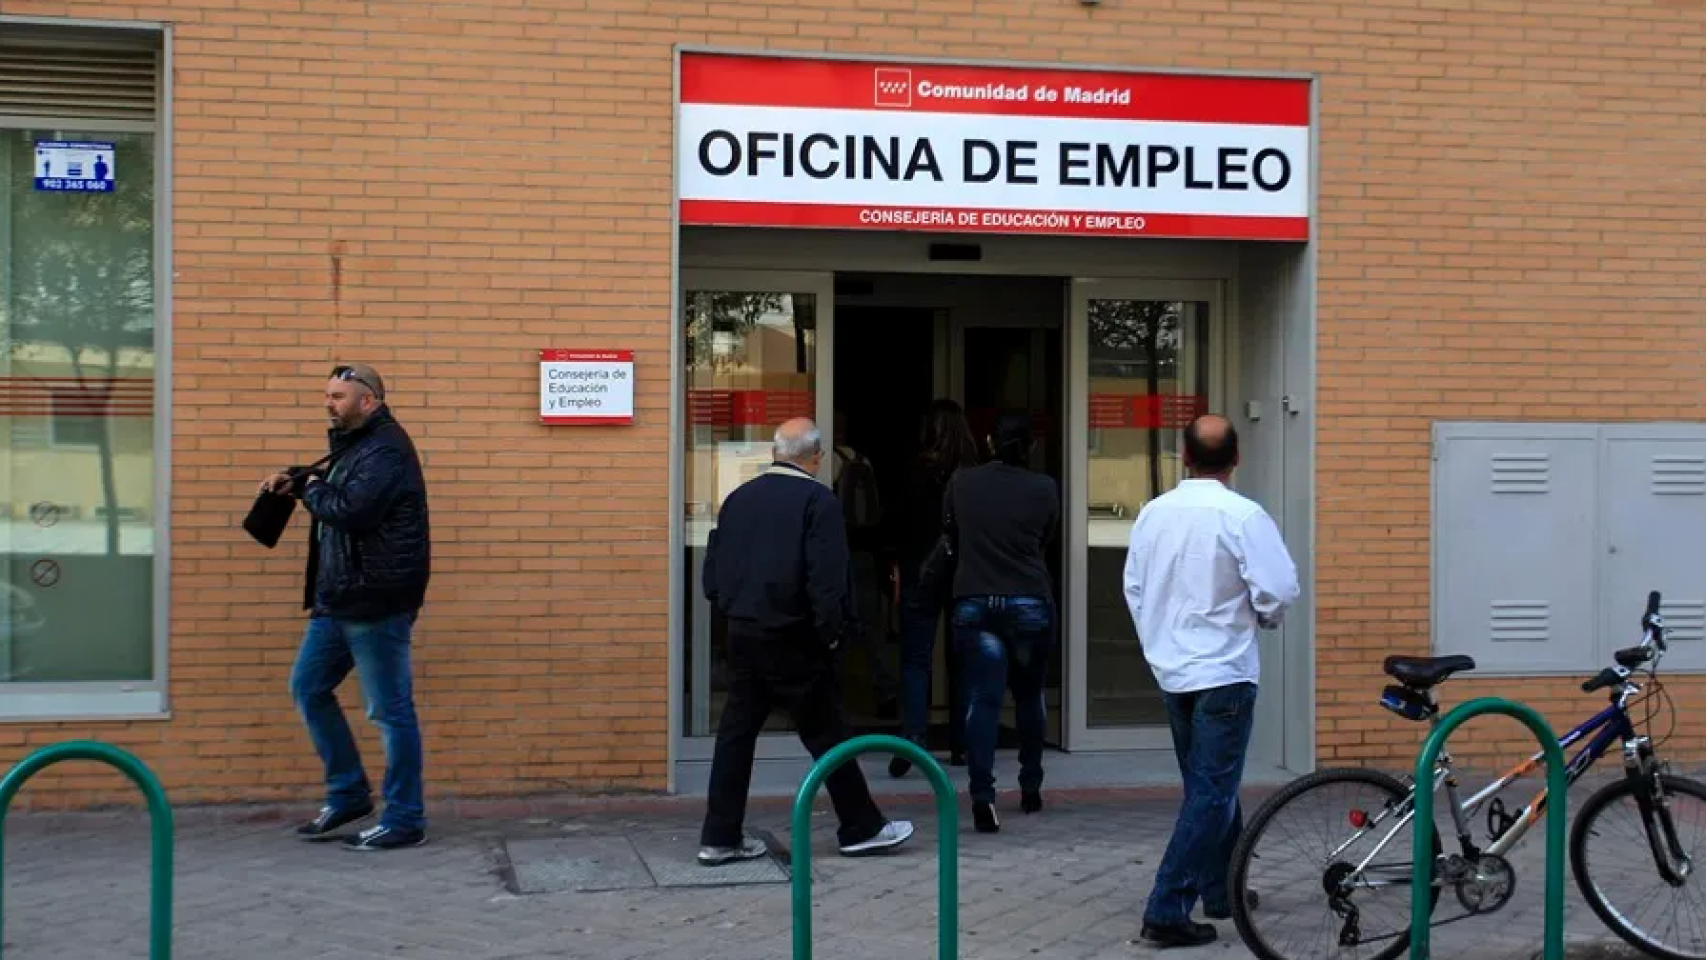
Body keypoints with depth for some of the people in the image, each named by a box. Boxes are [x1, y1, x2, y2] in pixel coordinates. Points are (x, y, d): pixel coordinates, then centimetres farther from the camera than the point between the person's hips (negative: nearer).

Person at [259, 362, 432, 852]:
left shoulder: (386, 449, -16)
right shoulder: (354, 444, 16)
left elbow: (351, 510, -26)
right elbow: (338, 493, 27)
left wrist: (313, 489, -7)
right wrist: (297, 481, 8)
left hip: (376, 603, -11)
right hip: (339, 599, 11)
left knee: (390, 710, -2)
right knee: (308, 688, 15)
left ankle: (404, 820, 7)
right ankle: (347, 794, 26)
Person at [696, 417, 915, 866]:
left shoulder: (738, 498, 8)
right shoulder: (817, 500, -10)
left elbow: (713, 572, 10)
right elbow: (827, 577, -17)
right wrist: (832, 632, -8)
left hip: (741, 635, 6)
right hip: (791, 641, -6)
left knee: (736, 732, 9)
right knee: (826, 733, 4)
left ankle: (720, 838, 11)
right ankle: (861, 828, 14)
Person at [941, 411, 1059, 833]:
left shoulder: (962, 483, 2)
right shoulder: (1044, 488, -3)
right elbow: (1046, 541, 10)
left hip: (974, 603, 0)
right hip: (1029, 603, 0)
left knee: (982, 699, -4)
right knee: (1029, 696, 16)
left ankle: (982, 795, -17)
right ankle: (1030, 788, 26)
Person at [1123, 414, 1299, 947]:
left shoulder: (1154, 512, 2)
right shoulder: (1243, 516, -16)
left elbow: (1134, 588, 9)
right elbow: (1279, 589, -18)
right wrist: (1266, 617, 5)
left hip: (1171, 671, 6)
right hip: (1224, 672, -6)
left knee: (1208, 786, 21)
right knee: (1212, 794, -1)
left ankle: (1223, 891, 33)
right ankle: (1168, 909, -6)